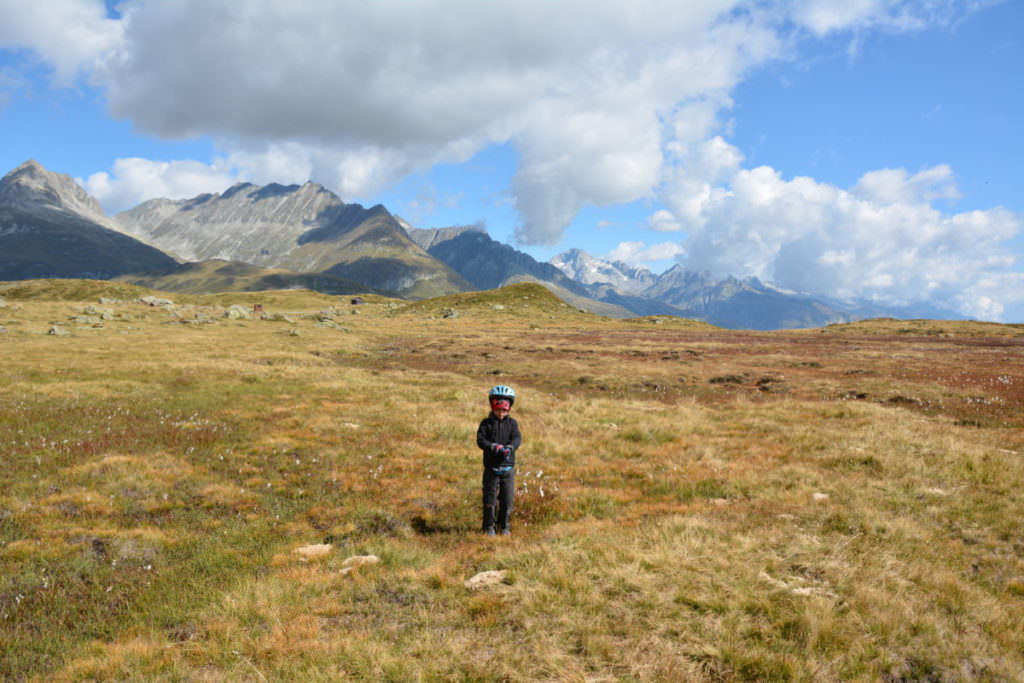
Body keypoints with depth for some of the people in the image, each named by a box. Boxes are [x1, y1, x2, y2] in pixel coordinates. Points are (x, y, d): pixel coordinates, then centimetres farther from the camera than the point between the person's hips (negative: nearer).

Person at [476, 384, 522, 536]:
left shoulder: (512, 423, 6)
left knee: (507, 498, 4)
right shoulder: (486, 423, 2)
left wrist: (510, 447, -30)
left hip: (508, 466, 1)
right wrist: (493, 446, -28)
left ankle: (504, 526, 20)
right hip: (491, 467, -1)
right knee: (490, 498, 2)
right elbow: (480, 440, -10)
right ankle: (489, 526, 15)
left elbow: (517, 438, -9)